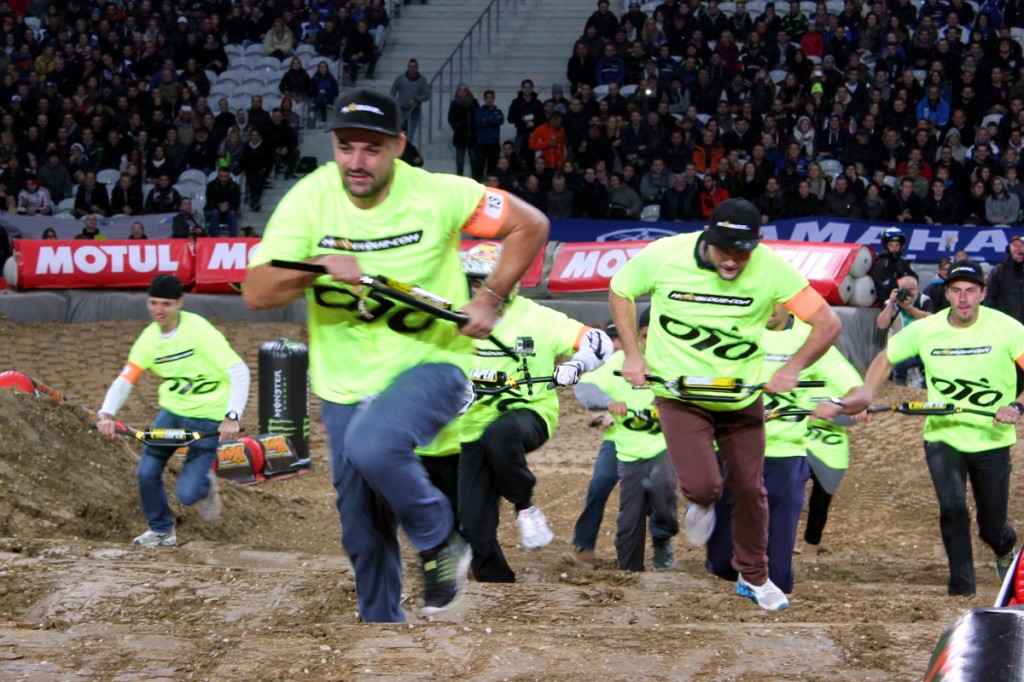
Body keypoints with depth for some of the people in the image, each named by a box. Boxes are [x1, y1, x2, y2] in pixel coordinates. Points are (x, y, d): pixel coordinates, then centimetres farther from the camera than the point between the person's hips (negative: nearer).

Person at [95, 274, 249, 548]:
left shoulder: (198, 330, -19)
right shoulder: (149, 338, -1)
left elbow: (239, 371, -21)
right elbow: (125, 380, -6)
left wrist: (232, 417, -31)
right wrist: (107, 414, -24)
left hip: (207, 418, -5)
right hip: (172, 411, 5)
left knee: (187, 494, -12)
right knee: (147, 473, -6)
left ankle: (205, 484, 25)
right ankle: (161, 530, 20)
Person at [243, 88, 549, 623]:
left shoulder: (438, 195, -15)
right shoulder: (309, 200, -11)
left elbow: (530, 225, -4)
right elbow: (256, 293, -17)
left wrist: (489, 299, -13)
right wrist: (318, 267, -33)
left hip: (429, 364, -3)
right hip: (345, 382, 4)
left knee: (372, 446, -33)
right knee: (362, 531, 9)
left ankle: (439, 540, -7)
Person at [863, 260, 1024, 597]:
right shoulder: (926, 330, -5)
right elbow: (885, 359, 9)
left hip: (992, 440, -1)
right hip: (942, 435, 1)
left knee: (992, 528, 7)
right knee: (952, 509, -19)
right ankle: (962, 582, -1)